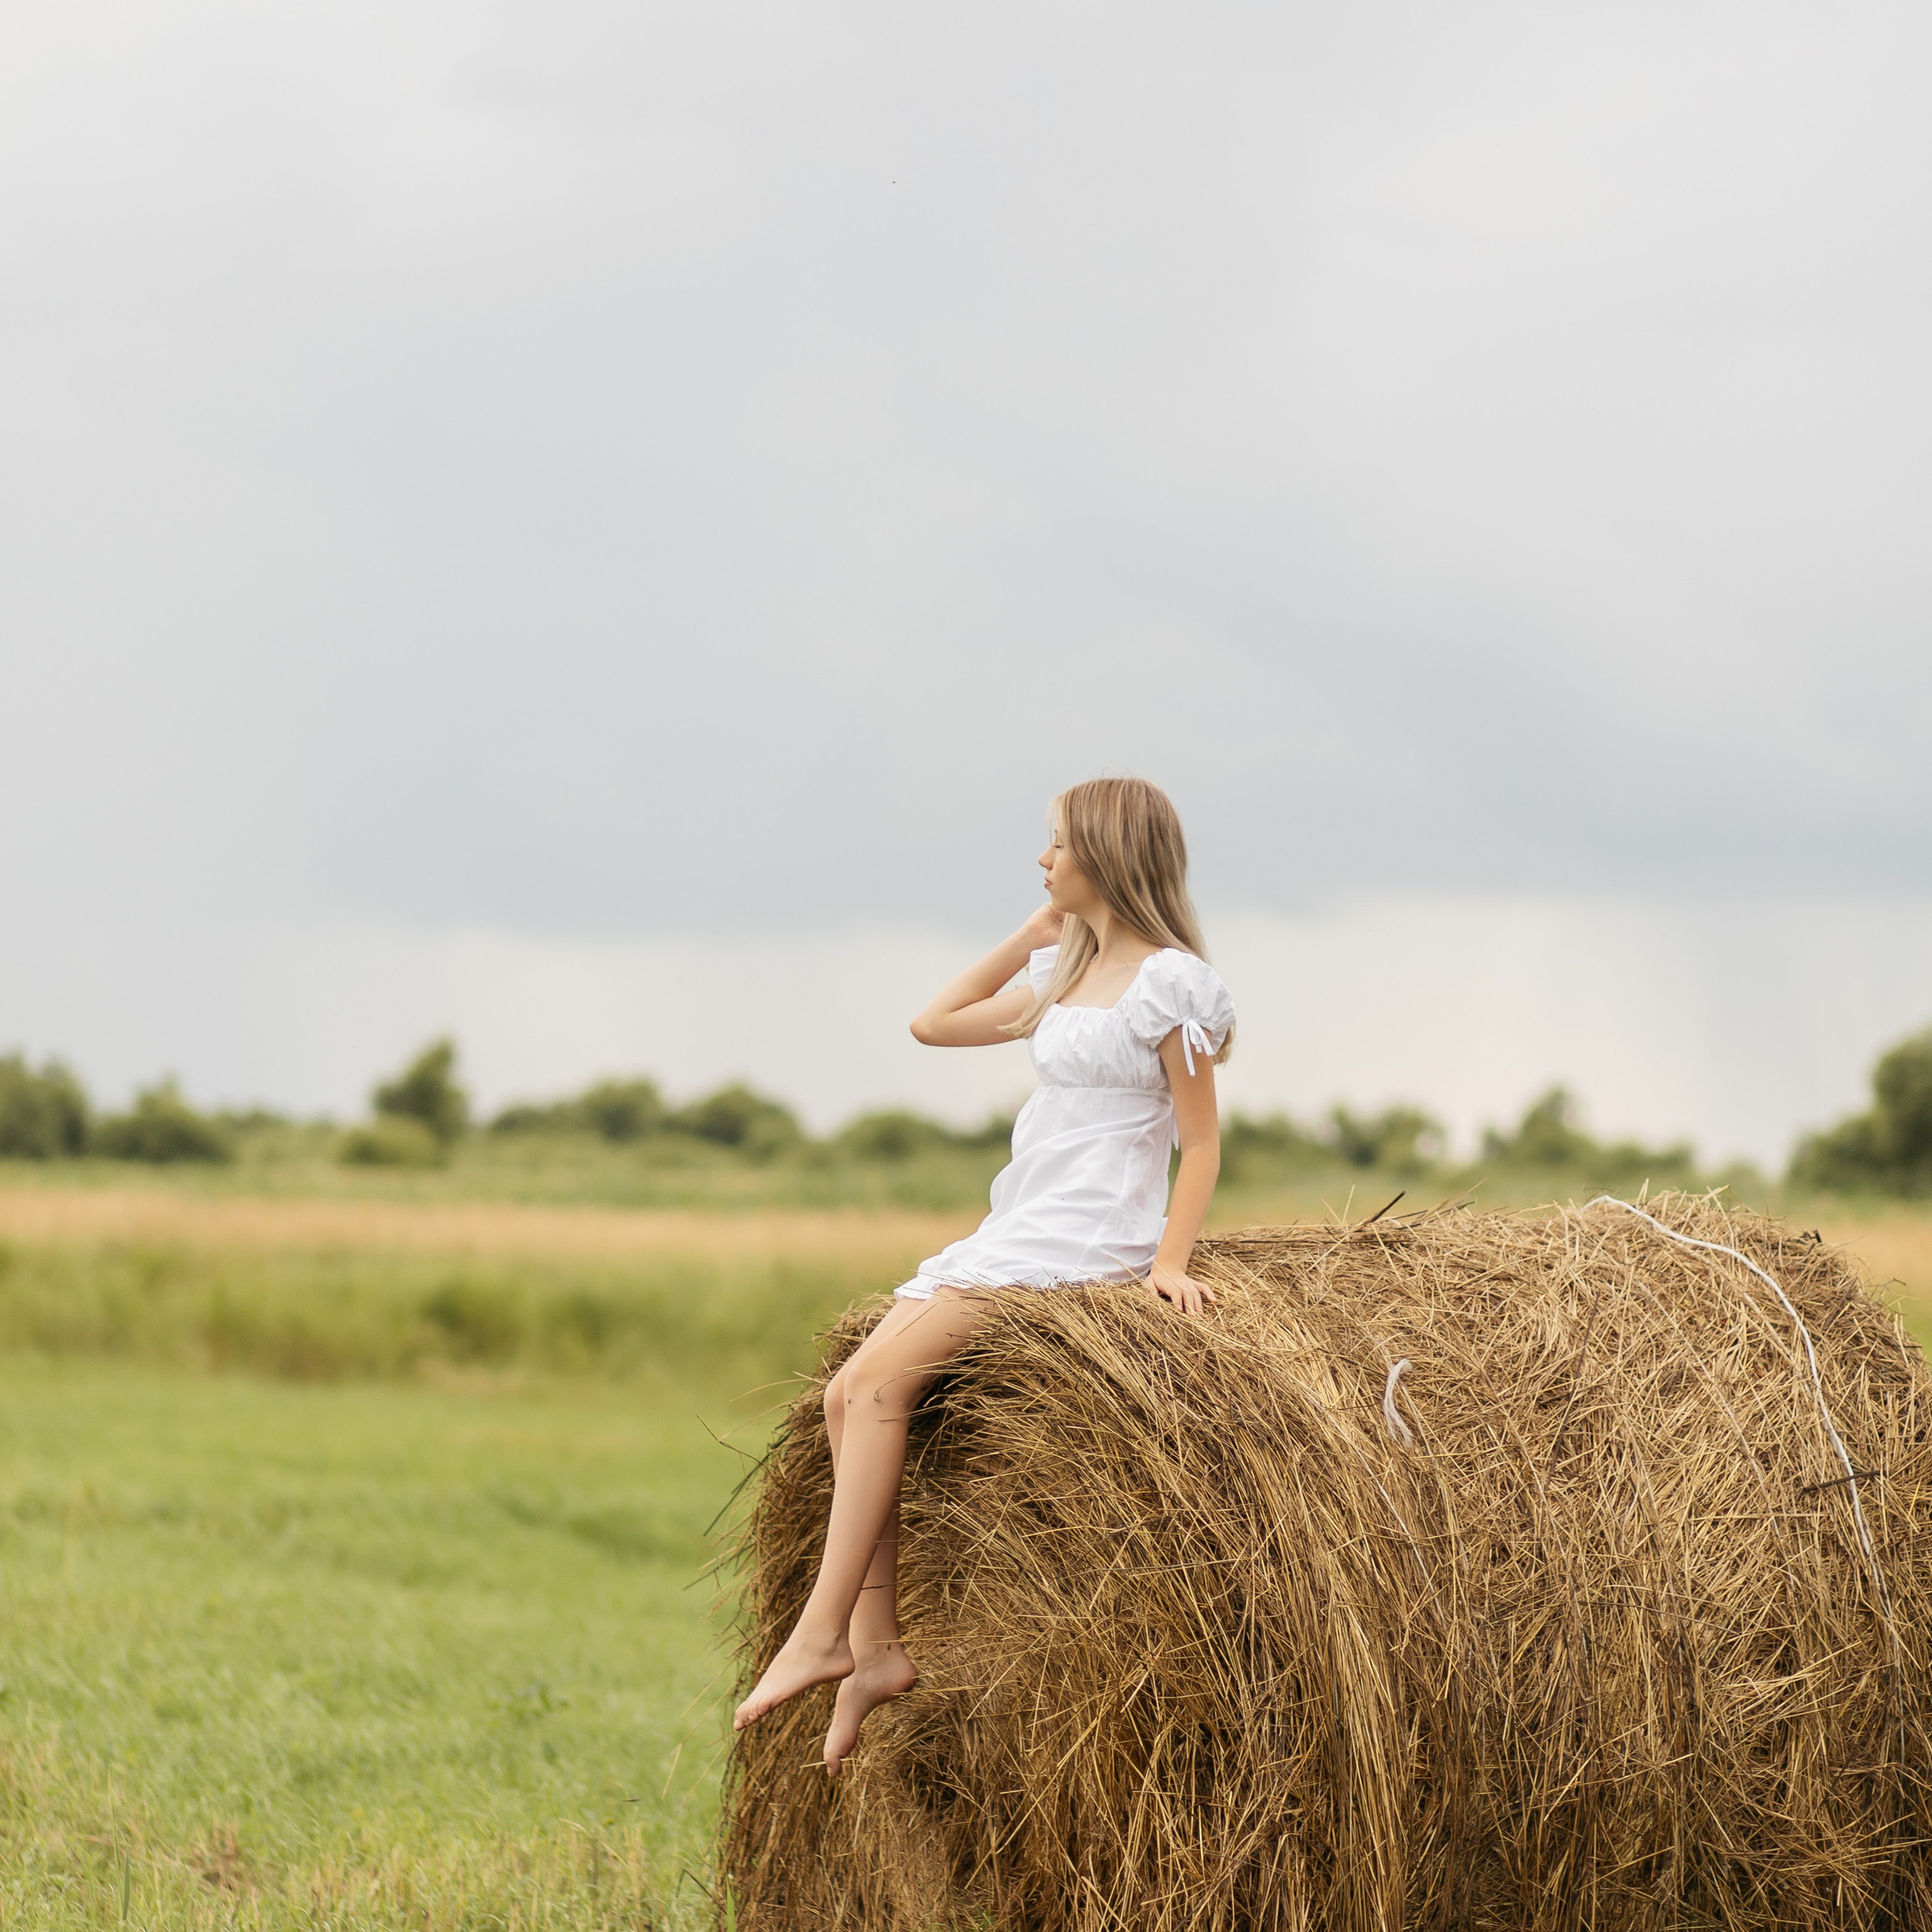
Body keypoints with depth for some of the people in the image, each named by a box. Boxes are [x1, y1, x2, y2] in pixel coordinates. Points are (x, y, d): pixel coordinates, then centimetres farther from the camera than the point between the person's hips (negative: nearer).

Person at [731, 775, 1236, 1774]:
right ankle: (876, 1649, -9)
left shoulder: (1170, 981, -7)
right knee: (848, 1393, -8)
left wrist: (1171, 1259, -18)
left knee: (877, 1379, -22)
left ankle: (821, 1631, -21)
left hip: (1087, 1246, -9)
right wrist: (1040, 929, 18)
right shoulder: (1064, 973, 18)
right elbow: (935, 1023, 22)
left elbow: (1201, 1143, -7)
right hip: (1010, 1237, 9)